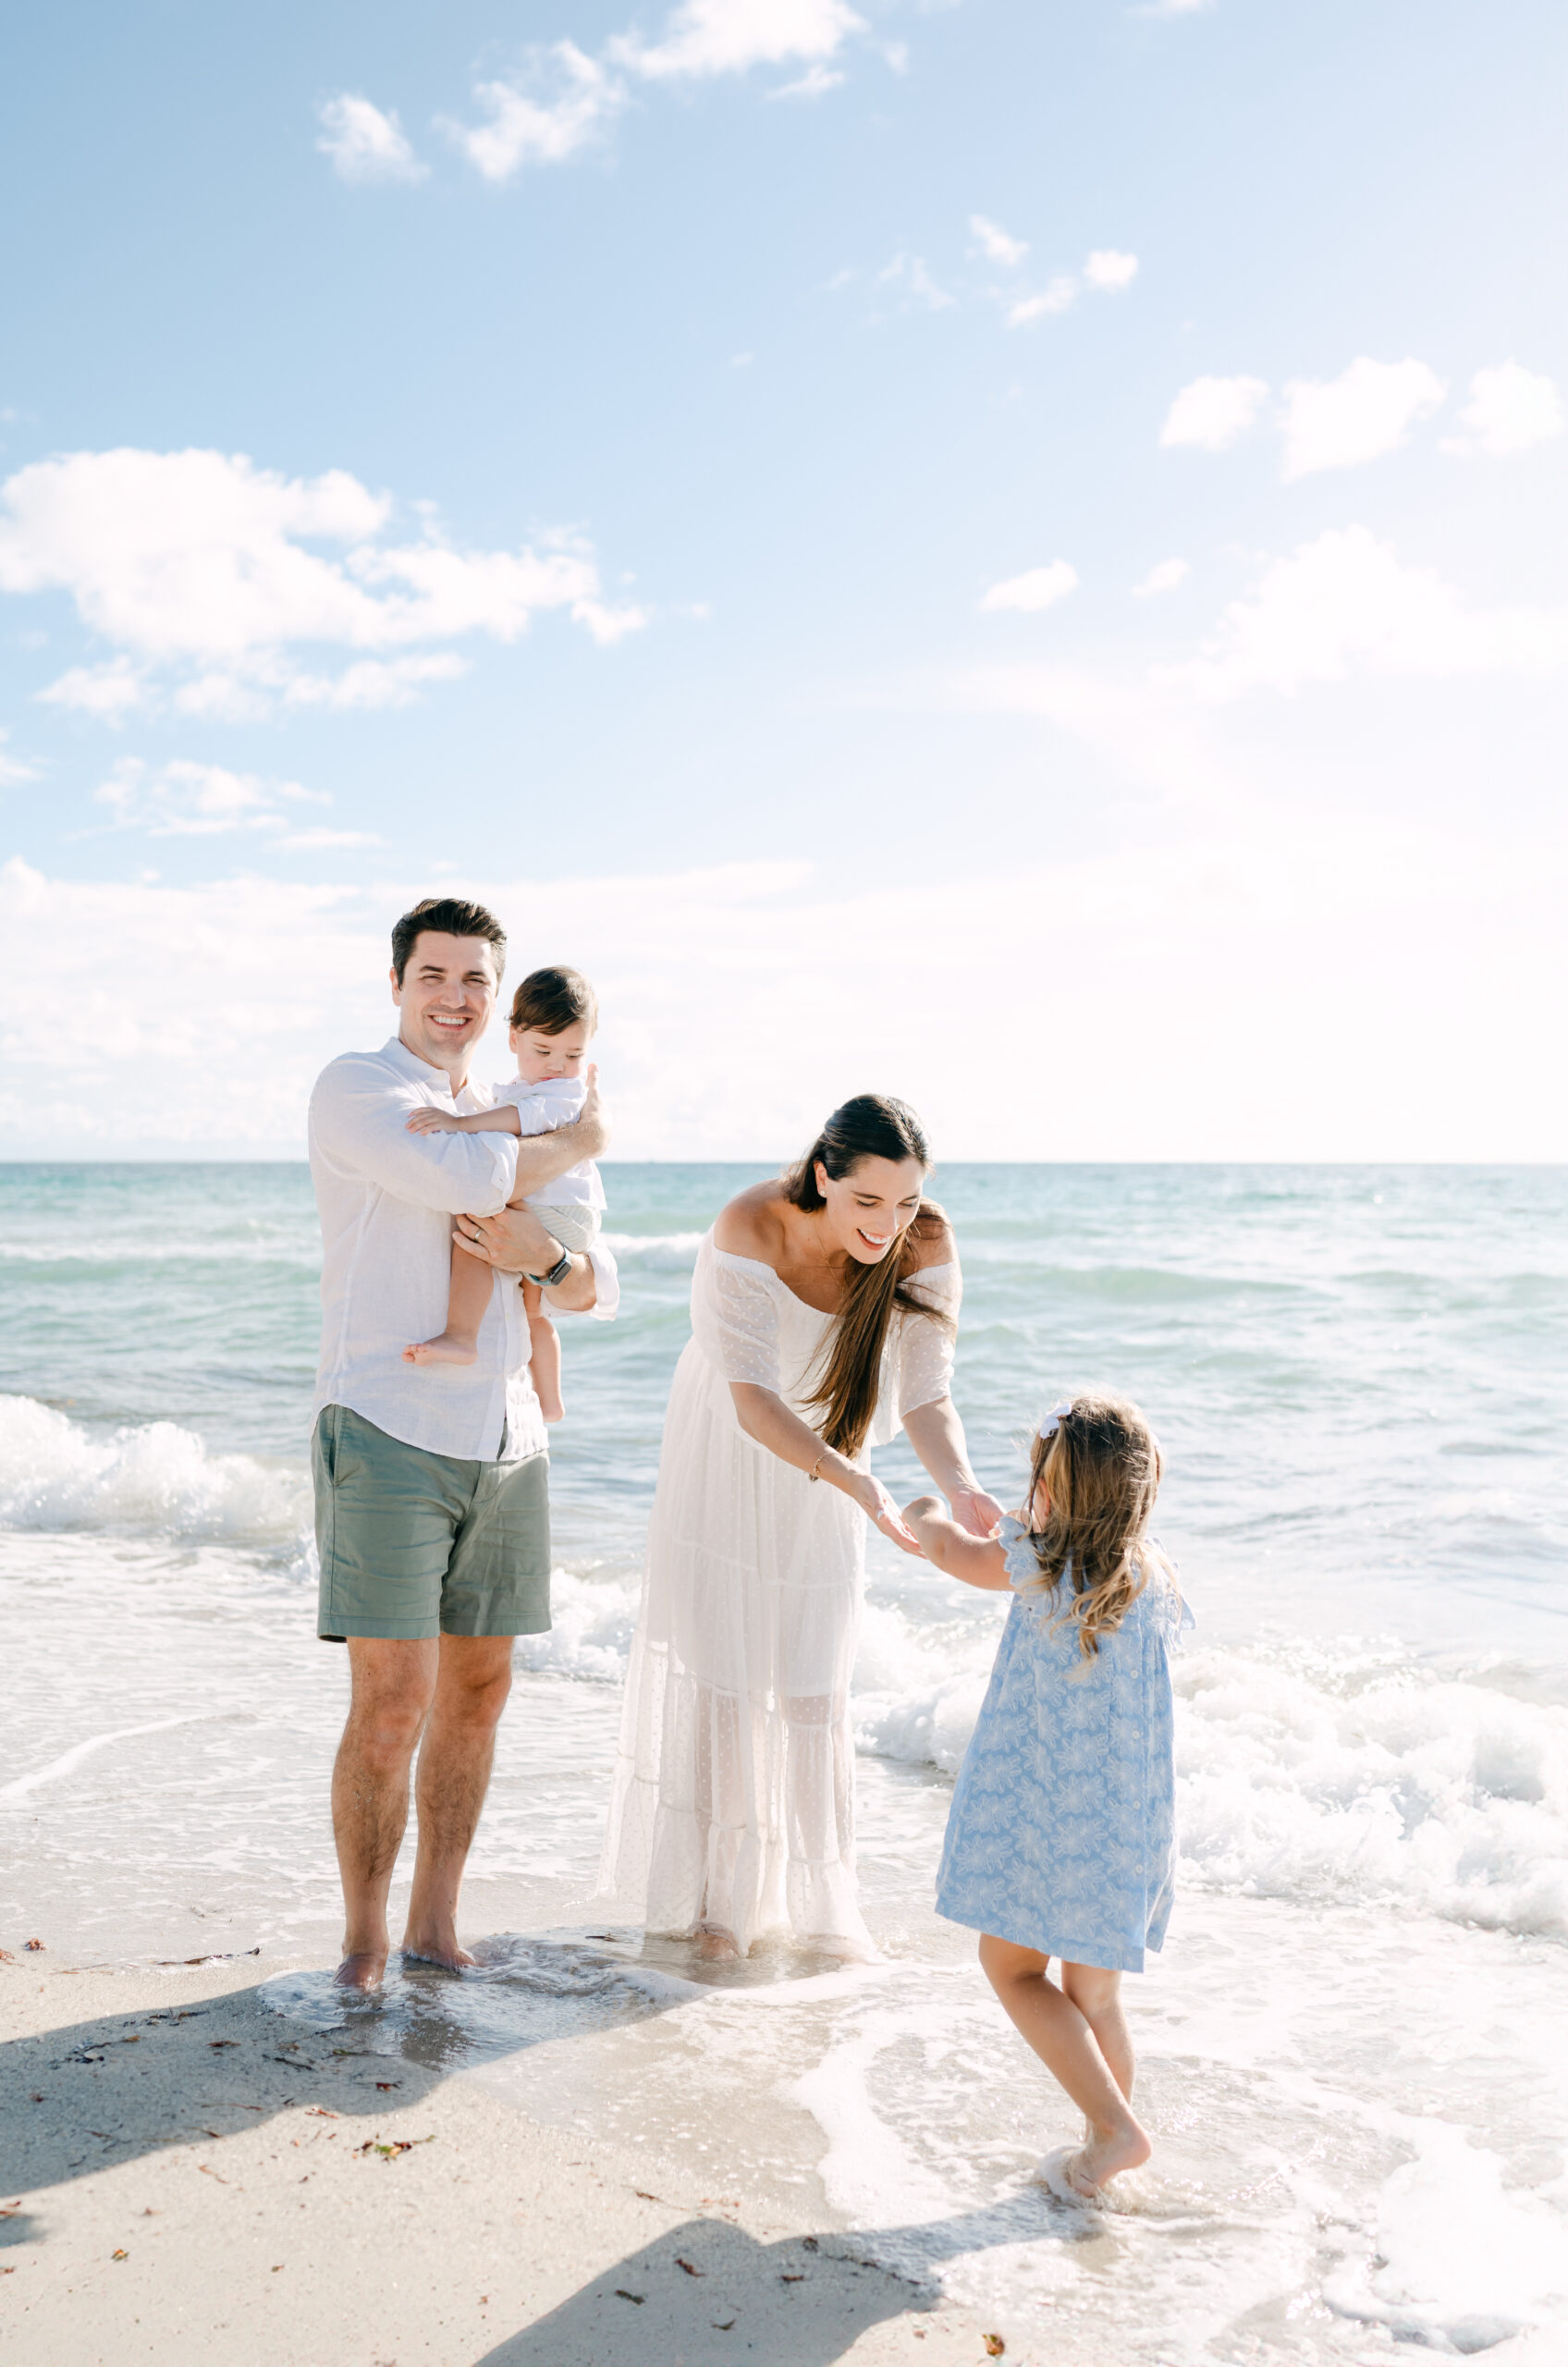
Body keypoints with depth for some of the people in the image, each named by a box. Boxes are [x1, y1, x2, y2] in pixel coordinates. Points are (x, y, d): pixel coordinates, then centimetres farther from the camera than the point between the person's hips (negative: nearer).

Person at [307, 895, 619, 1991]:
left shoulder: (507, 1123, 17)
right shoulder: (358, 1088, -3)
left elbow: (601, 1289, 14)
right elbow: (463, 1178, -23)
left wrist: (545, 1259, -9)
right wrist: (581, 1138, -5)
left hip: (505, 1442, 7)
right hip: (388, 1436, -6)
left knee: (479, 1692, 10)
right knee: (391, 1706, -7)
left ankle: (436, 1927, 23)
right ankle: (364, 1939, 11)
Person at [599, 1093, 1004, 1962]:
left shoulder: (923, 1249, -22)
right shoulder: (749, 1230, -32)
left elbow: (925, 1396, -22)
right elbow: (753, 1398, -37)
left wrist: (960, 1485, -43)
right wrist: (855, 1481, -51)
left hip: (824, 1468, 3)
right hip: (726, 1456, -2)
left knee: (815, 1684, 5)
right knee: (717, 1668, 1)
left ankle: (819, 1901, 20)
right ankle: (711, 1896, 18)